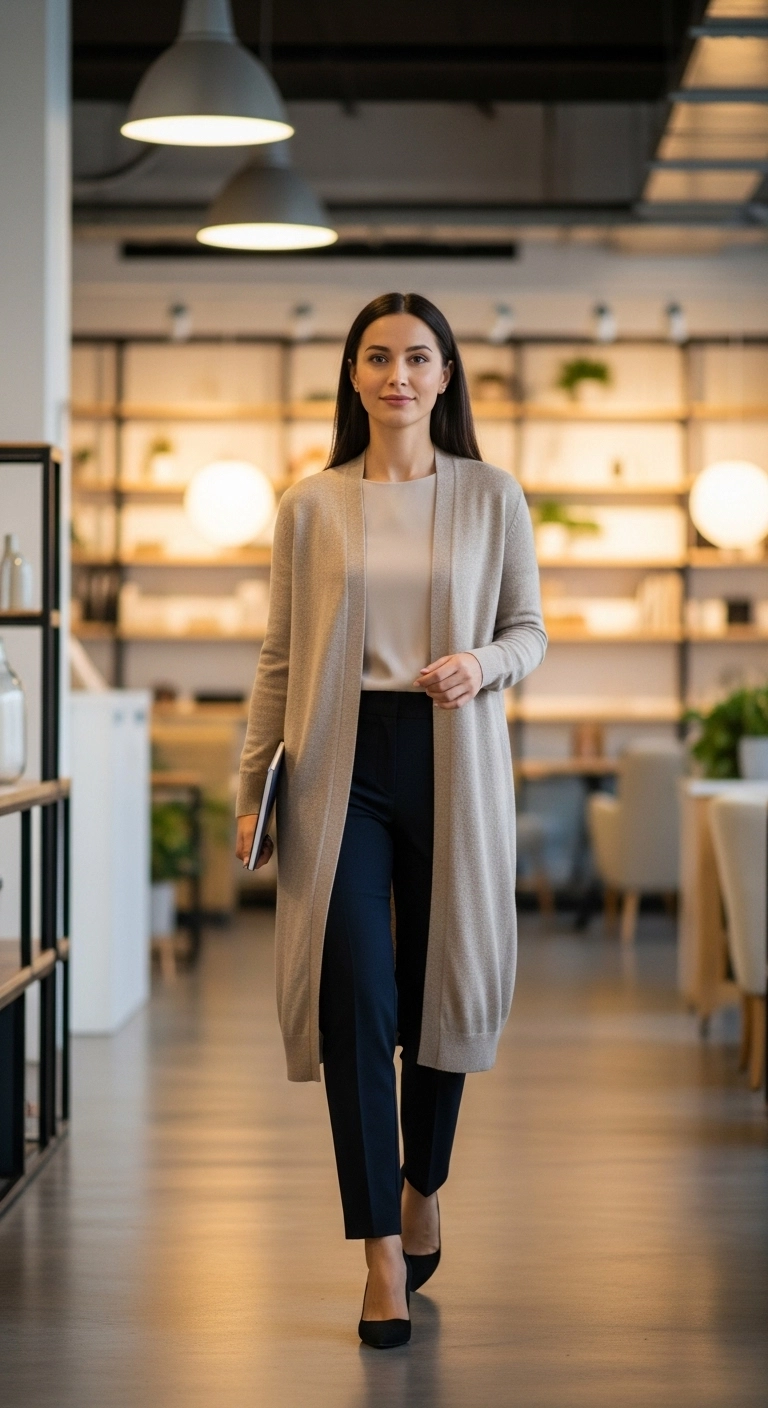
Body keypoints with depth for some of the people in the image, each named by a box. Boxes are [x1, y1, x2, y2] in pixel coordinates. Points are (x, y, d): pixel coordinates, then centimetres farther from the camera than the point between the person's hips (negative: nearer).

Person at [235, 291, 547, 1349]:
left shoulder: (492, 497, 5)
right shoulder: (310, 507, 5)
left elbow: (531, 631, 10)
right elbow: (279, 657, 8)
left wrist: (484, 664, -12)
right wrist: (253, 784, 4)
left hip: (453, 760, 1)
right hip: (341, 761, 0)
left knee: (441, 990, 8)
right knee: (356, 1000, -7)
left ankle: (423, 1190, 34)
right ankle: (383, 1255, -2)